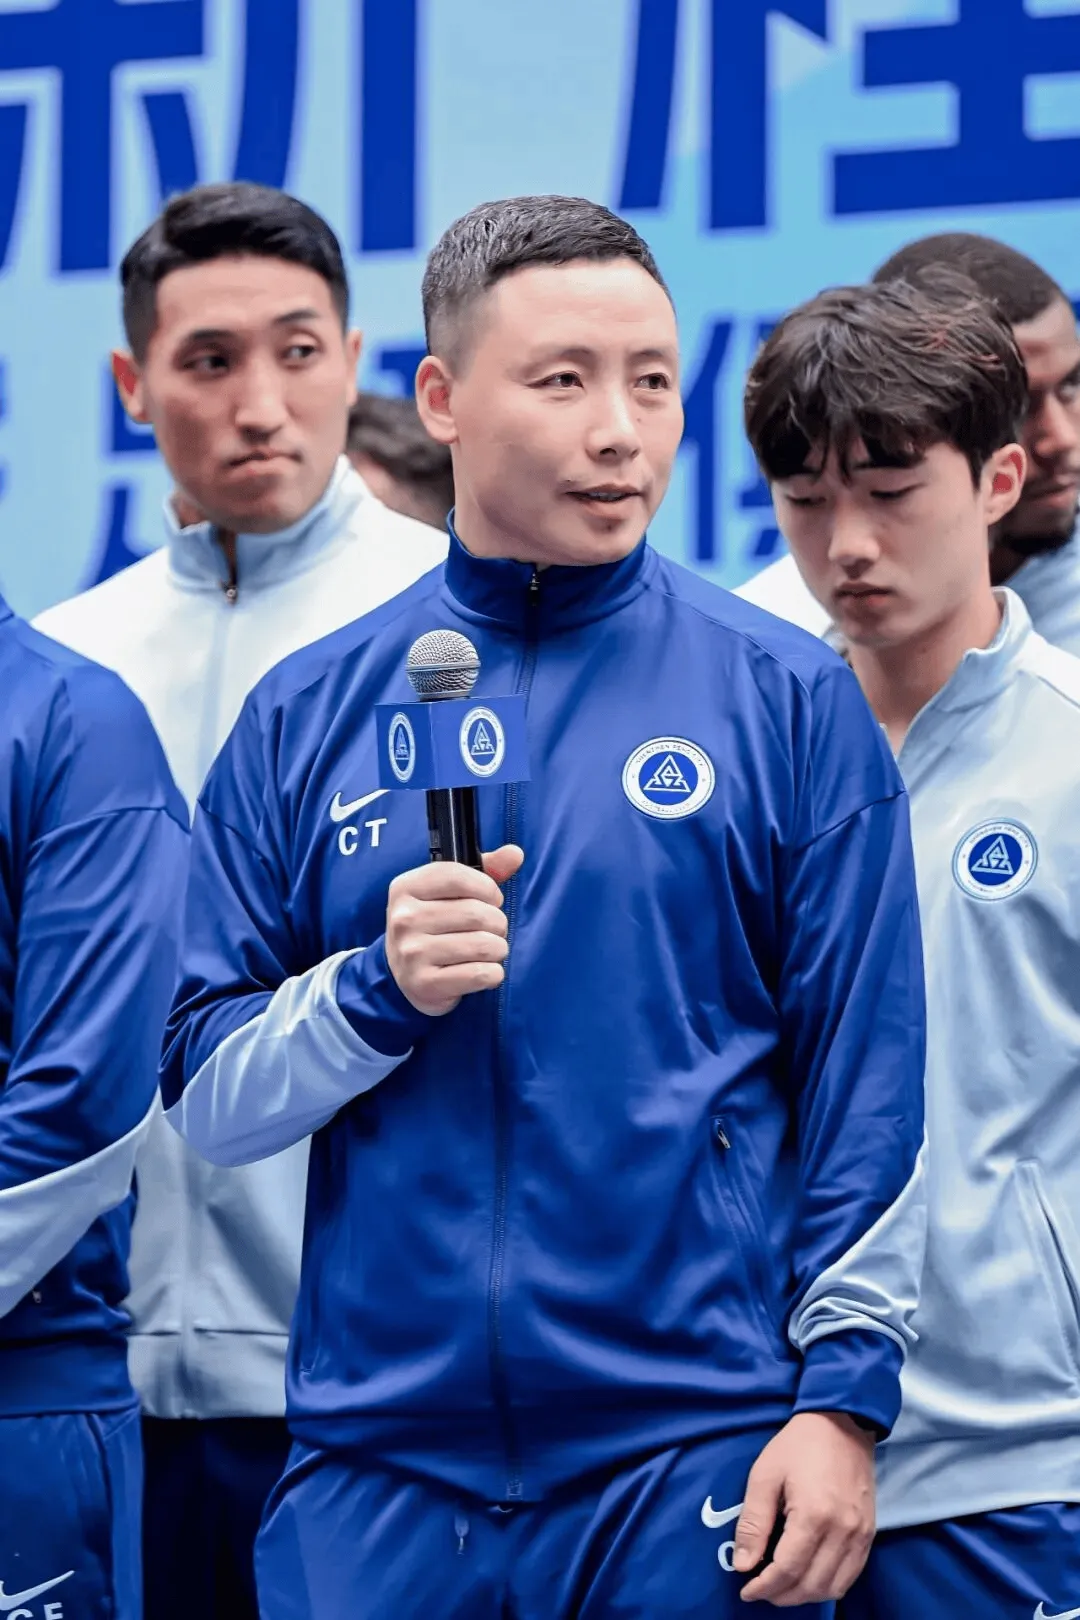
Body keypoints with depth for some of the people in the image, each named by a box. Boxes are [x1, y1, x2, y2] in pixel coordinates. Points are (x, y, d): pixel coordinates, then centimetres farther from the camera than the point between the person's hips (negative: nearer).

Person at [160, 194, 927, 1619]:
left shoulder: (788, 698, 2)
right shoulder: (308, 715, 7)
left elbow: (870, 1085, 1)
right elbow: (206, 1099, 6)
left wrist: (844, 1395, -6)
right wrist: (376, 992, -11)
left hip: (697, 1456, -1)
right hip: (377, 1466, 2)